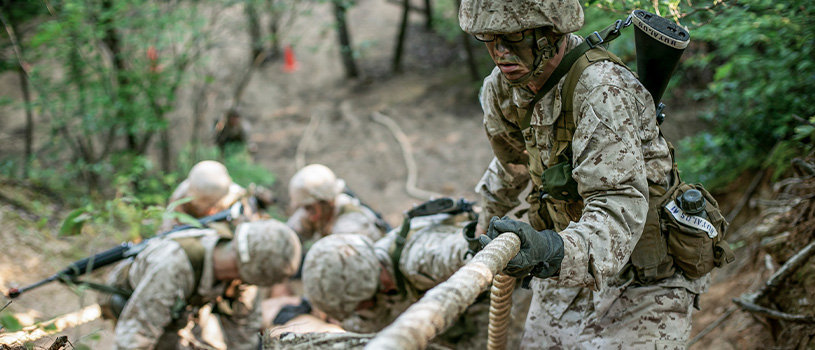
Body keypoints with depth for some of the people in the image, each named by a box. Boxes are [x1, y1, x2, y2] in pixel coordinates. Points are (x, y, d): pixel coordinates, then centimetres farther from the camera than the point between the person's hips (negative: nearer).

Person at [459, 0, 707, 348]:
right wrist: (487, 214, 32)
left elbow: (619, 206, -38)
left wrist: (556, 251, -56)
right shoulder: (501, 88, -5)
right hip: (570, 269, 7)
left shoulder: (601, 88, -29)